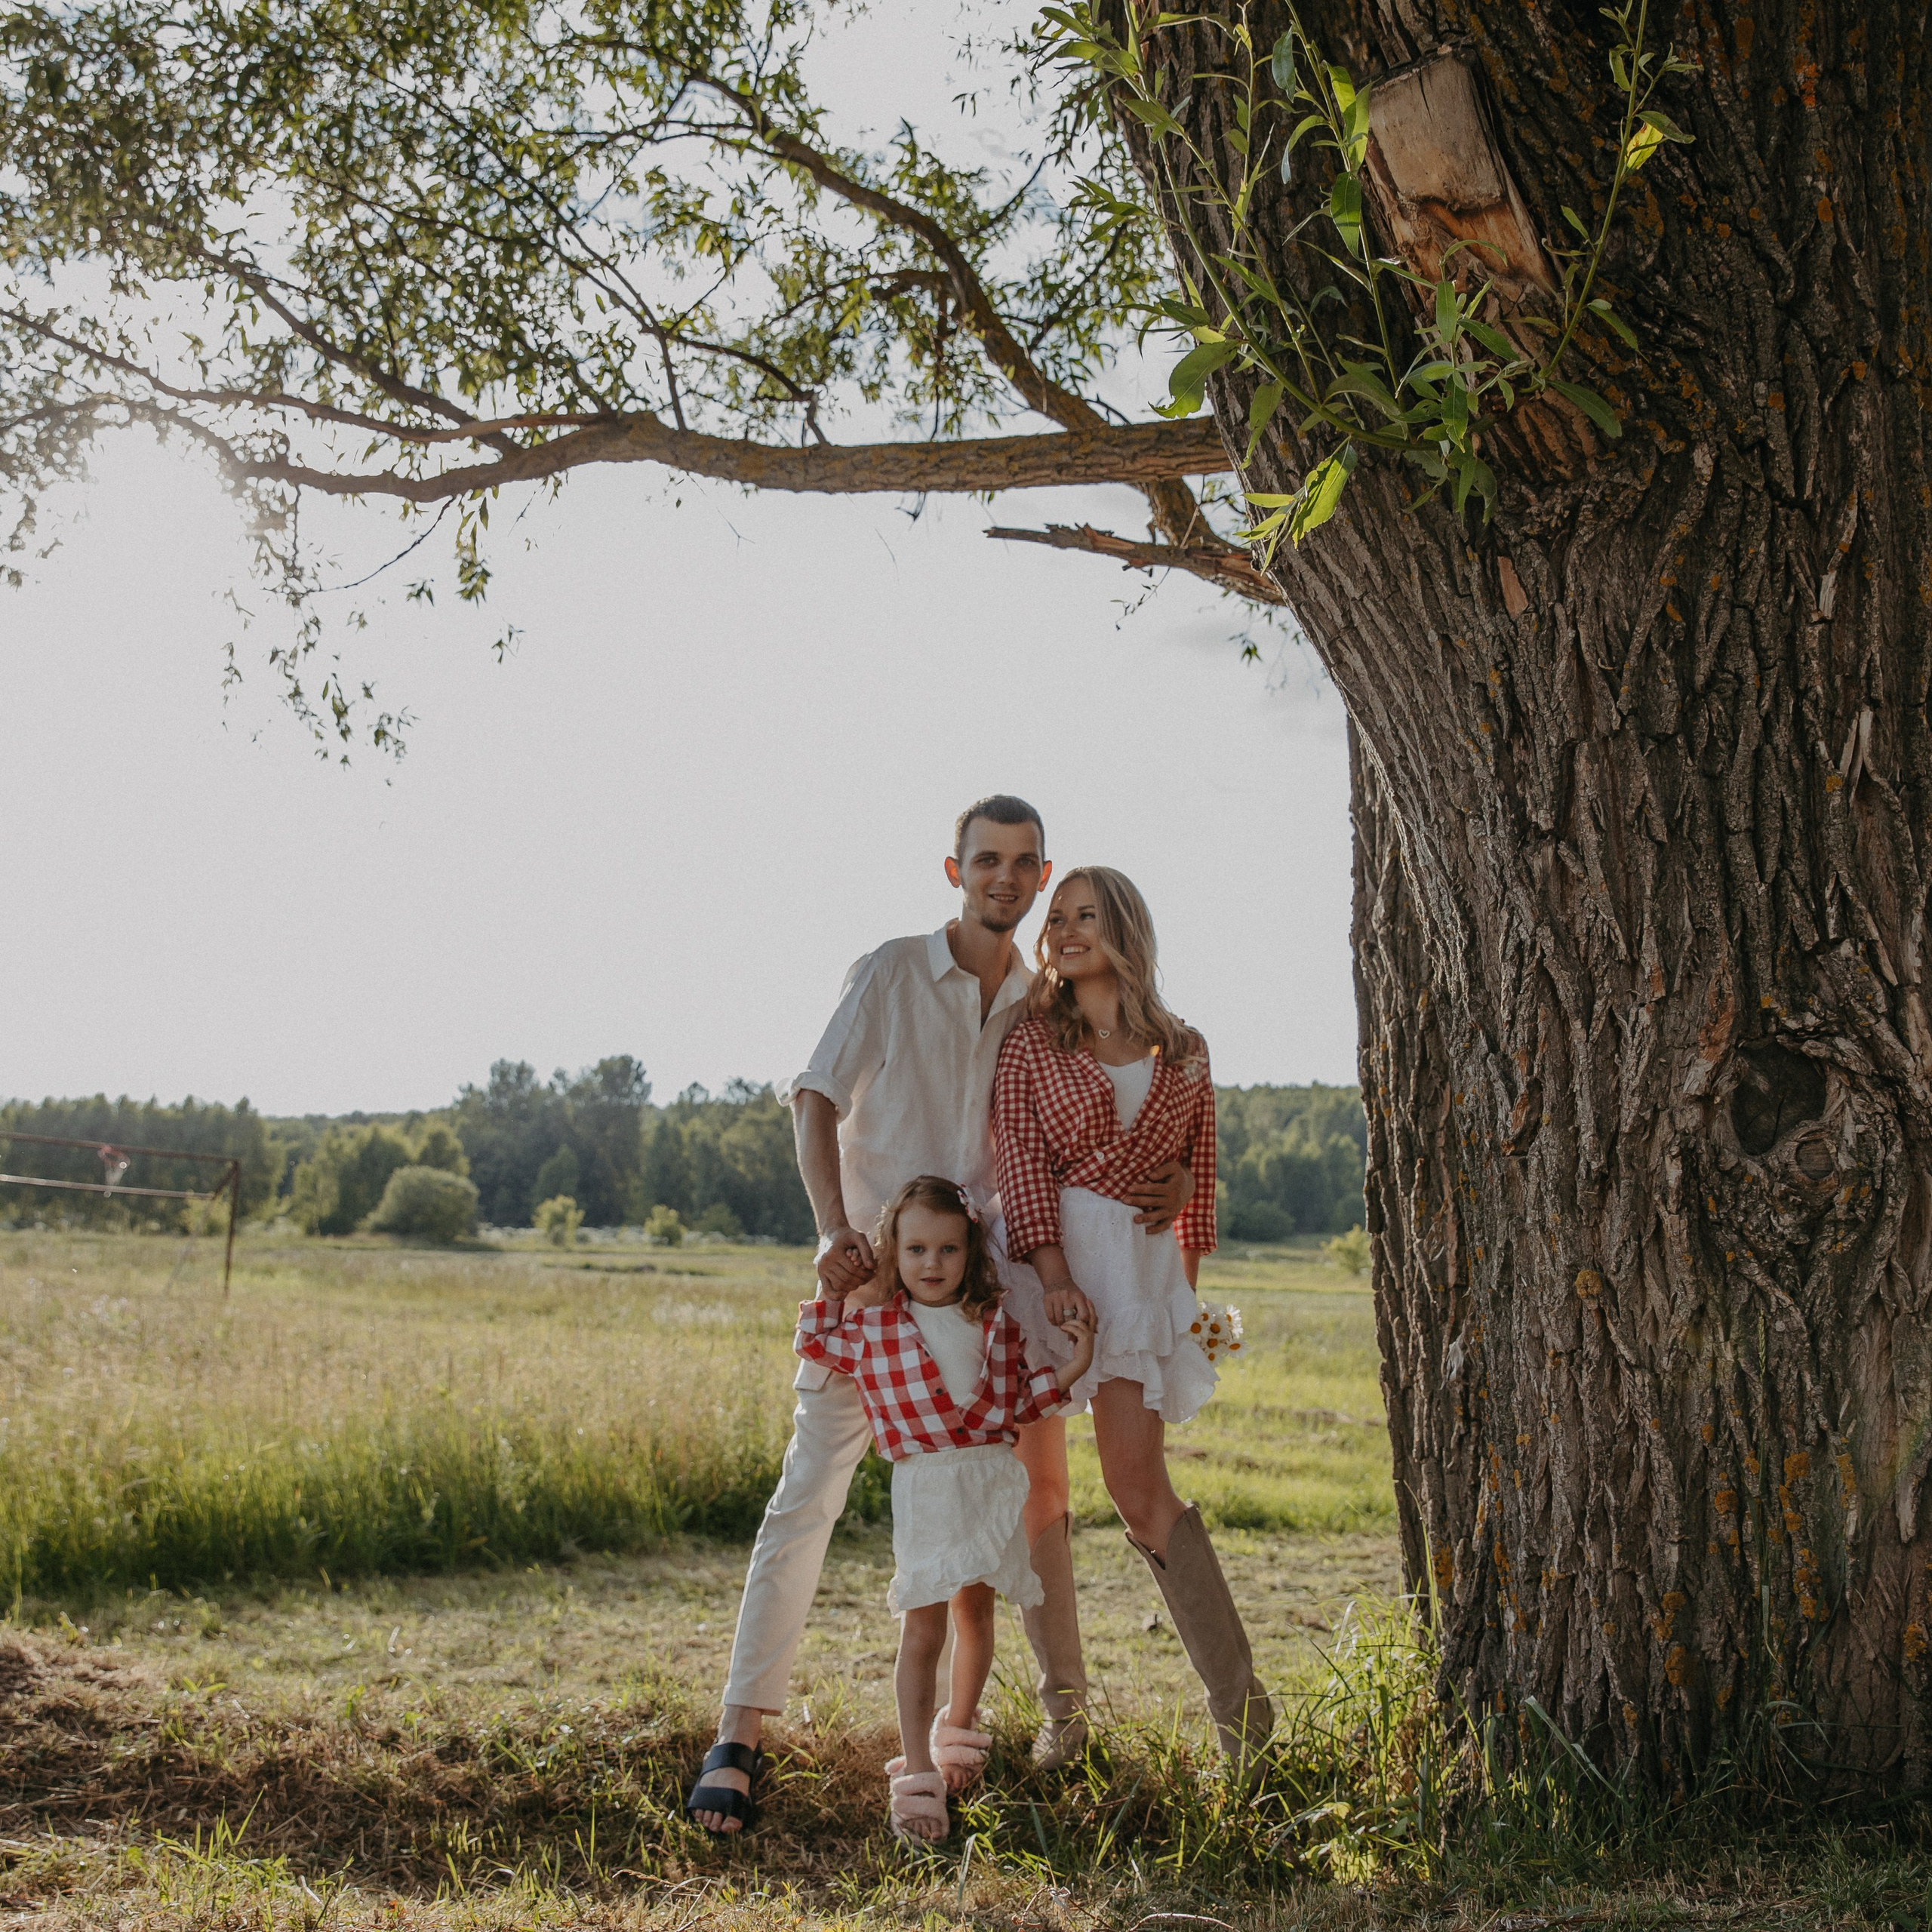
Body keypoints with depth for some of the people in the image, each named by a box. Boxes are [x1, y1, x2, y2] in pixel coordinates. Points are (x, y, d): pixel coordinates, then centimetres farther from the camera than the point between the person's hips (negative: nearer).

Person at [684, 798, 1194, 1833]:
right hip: (870, 1272, -4)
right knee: (808, 1494, -9)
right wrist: (834, 1228, -26)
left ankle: (1063, 1702, 27)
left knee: (1031, 1488, 8)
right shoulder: (891, 973, -3)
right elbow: (816, 1099, -11)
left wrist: (1171, 1175, -9)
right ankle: (738, 1738, -8)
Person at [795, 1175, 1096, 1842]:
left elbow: (1019, 1404, 11)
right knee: (923, 1628, -8)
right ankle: (916, 1774, -3)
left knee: (975, 1613, 16)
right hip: (924, 1486, -3)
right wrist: (833, 1286, 9)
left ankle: (957, 1729, 39)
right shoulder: (872, 1326, 0)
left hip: (995, 1480, 3)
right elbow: (813, 1341, 16)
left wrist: (1068, 1370, 1)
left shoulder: (995, 1324, 6)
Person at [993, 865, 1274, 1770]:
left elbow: (1197, 1177, 21)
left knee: (1139, 1489, -9)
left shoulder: (1183, 1051, 16)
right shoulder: (1031, 1040, 11)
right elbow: (1022, 1160, -2)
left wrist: (1187, 1289, 16)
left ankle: (1236, 1696, 0)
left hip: (1139, 1261, 0)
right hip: (1043, 1253, 0)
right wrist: (1053, 1274, -16)